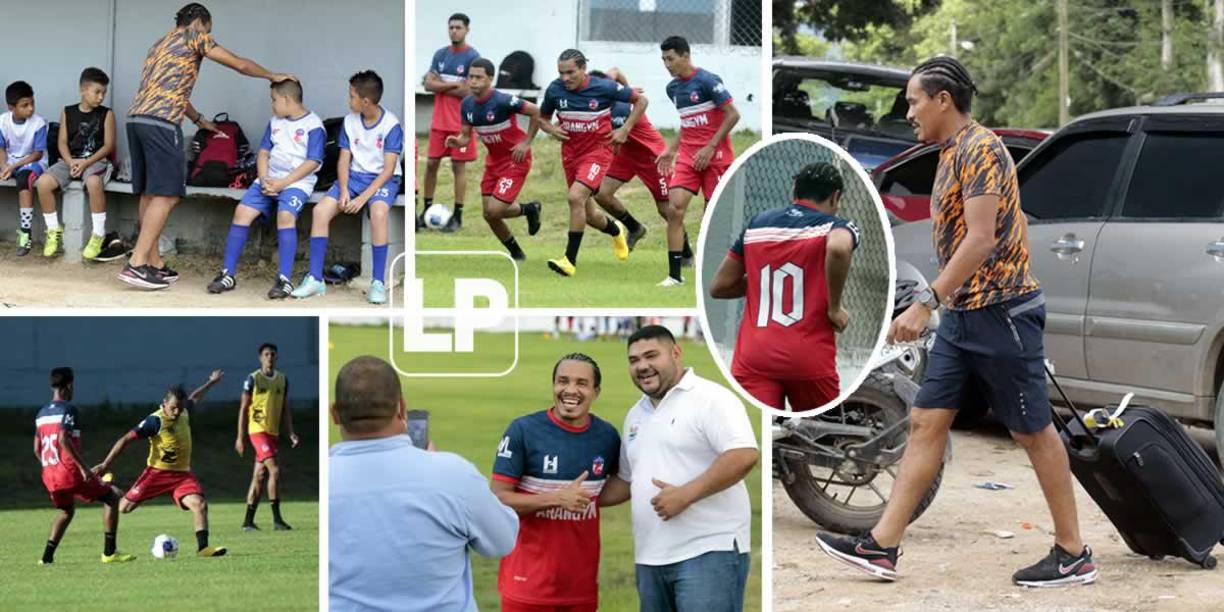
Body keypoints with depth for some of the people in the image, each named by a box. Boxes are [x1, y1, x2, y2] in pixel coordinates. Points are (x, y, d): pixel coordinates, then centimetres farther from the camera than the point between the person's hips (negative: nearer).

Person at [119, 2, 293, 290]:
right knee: (166, 195, -9)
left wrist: (199, 119, 52)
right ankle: (136, 265, -16)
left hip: (136, 118, 9)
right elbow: (239, 64, 10)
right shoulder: (192, 35, 7)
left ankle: (153, 263, 13)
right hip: (161, 123, -9)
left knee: (150, 194, 12)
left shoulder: (160, 44, 30)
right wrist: (273, 76, 25)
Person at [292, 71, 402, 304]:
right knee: (320, 210, -18)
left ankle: (378, 283, -29)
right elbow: (344, 160, 3)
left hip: (383, 179, -5)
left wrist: (363, 198, -23)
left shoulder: (391, 125, -14)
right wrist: (344, 191, -15)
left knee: (378, 212, -37)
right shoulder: (349, 121, 2)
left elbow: (389, 169, -16)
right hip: (355, 176, 5)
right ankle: (315, 278, -10)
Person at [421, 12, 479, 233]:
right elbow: (428, 84, 1)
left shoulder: (472, 57, -8)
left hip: (461, 122, -5)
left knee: (458, 166, 0)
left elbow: (468, 91, -15)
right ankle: (427, 210, 16)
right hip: (439, 121, 5)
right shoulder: (440, 54, 8)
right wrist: (453, 85, -12)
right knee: (431, 163, 6)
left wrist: (441, 85, -7)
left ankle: (458, 216, 5)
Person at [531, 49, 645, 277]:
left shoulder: (604, 87, -14)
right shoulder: (555, 89, -6)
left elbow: (641, 101, -1)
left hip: (598, 150, -5)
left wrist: (625, 129, -7)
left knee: (576, 197, -26)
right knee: (587, 214, 11)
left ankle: (570, 260, -21)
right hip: (570, 153, 5)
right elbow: (542, 117, 12)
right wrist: (551, 129, -10)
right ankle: (615, 230, 47)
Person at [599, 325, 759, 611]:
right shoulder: (636, 415, 19)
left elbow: (745, 455, -19)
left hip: (708, 550, -8)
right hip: (651, 557, 9)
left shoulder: (709, 398, -8)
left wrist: (685, 494, -22)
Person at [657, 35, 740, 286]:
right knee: (675, 209, -10)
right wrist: (672, 150, 14)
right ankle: (674, 274, -9)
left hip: (714, 155, -6)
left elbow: (733, 115, -13)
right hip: (687, 155, 6)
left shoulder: (707, 80, -12)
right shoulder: (673, 88, 10)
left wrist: (710, 147, -16)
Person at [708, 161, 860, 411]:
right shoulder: (835, 226, 3)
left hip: (753, 356, 2)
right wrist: (834, 308, -11)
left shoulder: (757, 224, 16)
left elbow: (719, 287, 18)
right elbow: (839, 248, -24)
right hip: (809, 356, -2)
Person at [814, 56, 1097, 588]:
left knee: (1033, 431, -1)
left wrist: (924, 304, -26)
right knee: (926, 422, 5)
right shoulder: (953, 154, 14)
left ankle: (1073, 555, 8)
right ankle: (881, 546, 4)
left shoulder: (980, 149, -15)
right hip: (962, 314, 10)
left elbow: (981, 240, -23)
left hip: (1000, 310, -10)